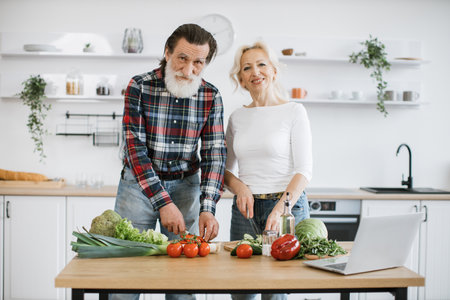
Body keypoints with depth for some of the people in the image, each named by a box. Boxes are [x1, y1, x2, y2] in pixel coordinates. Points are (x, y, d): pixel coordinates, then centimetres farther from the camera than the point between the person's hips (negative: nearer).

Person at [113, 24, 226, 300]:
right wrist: (163, 202, -25)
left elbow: (215, 152, -8)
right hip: (139, 185, -1)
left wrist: (207, 208, -22)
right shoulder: (140, 86, -12)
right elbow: (135, 147, -17)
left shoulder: (211, 96, -5)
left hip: (185, 186, 2)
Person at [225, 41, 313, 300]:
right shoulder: (237, 117, 11)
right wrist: (240, 188, -4)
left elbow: (304, 170, -8)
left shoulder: (293, 111, -1)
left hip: (287, 205, -4)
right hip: (245, 208, 4)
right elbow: (227, 169, 18)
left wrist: (280, 209, -21)